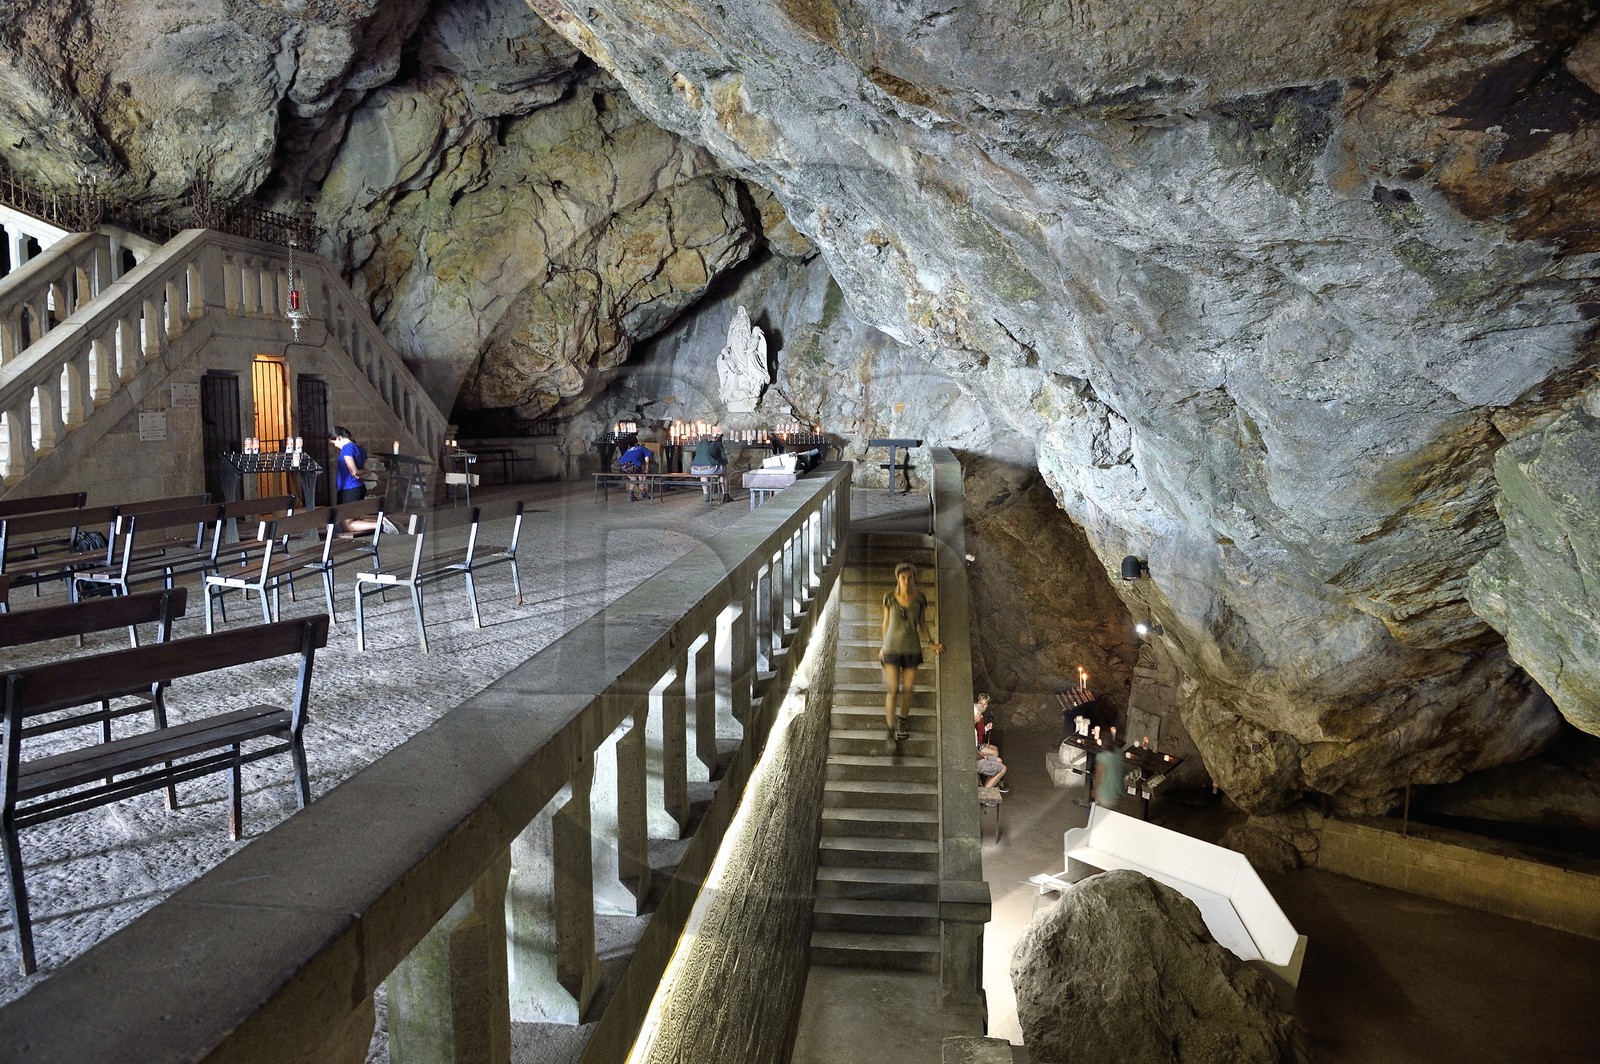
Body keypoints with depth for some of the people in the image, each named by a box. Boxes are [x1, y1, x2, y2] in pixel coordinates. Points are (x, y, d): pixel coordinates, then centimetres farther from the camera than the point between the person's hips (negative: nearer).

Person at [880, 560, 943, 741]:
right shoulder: (889, 597, -8)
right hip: (892, 647, -1)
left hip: (912, 648, 1)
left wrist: (931, 643, -6)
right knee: (893, 690, -10)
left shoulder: (920, 598, -7)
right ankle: (890, 729, 3)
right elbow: (886, 622, 4)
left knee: (908, 689, 8)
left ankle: (902, 721, 35)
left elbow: (922, 623, 5)